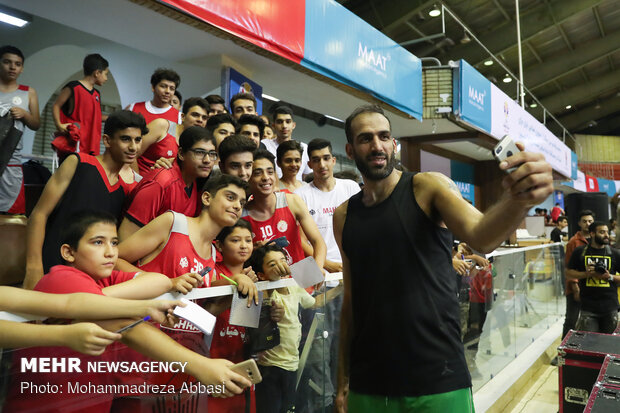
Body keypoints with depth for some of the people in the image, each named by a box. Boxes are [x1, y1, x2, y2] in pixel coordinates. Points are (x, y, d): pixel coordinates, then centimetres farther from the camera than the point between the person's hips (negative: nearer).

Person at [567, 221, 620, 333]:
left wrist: (611, 277, -11)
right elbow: (569, 272, 6)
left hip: (610, 307, 2)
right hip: (588, 307, -1)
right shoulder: (580, 252, 3)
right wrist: (586, 274, -10)